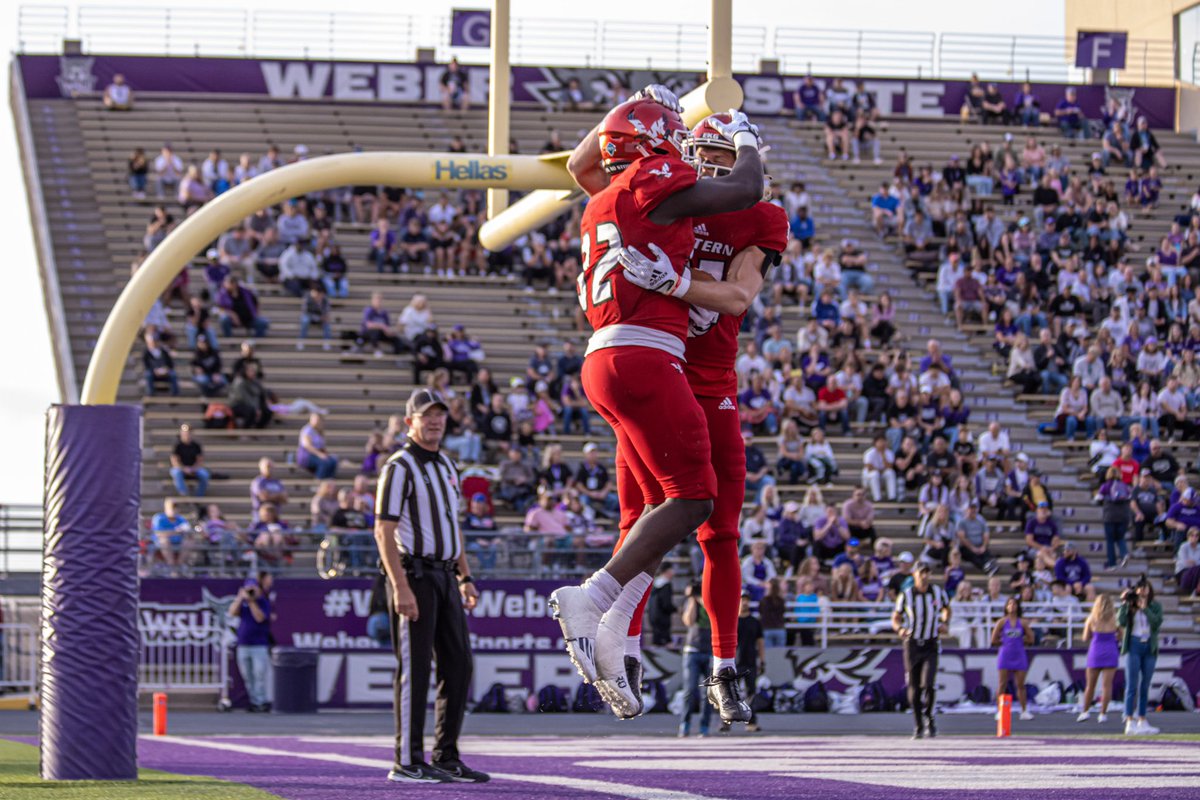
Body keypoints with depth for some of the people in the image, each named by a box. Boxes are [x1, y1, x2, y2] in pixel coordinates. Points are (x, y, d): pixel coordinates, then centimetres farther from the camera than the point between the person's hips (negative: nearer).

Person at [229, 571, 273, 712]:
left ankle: (261, 701, -7)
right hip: (243, 645, 4)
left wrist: (252, 601, -19)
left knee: (260, 673, -12)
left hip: (259, 644, -4)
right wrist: (240, 598, -11)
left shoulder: (264, 602, -1)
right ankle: (254, 701, 12)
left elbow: (260, 617, -16)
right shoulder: (242, 601, 10)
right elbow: (232, 613, -3)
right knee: (247, 676, 5)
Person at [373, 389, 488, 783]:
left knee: (458, 666, 7)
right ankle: (407, 762, -4)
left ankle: (446, 758, 13)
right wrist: (402, 588, -22)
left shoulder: (446, 466, 18)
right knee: (415, 668, -7)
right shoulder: (400, 467, -8)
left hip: (445, 576, 8)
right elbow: (384, 532, -15)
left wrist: (465, 578, 16)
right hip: (414, 575, -8)